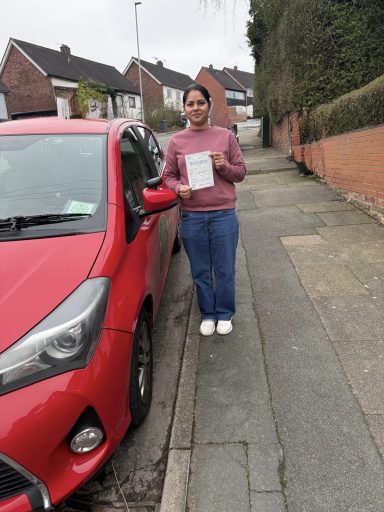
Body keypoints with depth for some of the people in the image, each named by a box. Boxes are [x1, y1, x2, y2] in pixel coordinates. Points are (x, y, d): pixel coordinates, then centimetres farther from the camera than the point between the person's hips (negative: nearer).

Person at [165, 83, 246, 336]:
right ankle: (208, 315, 30)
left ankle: (225, 314, 29)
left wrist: (224, 166, -14)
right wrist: (179, 189, -12)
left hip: (223, 215, -1)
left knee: (224, 270, 8)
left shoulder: (226, 136, 3)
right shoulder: (176, 141, 5)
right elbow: (169, 176, 9)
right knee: (201, 272, 11)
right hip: (191, 217, 1)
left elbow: (241, 173, 6)